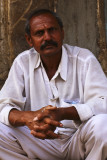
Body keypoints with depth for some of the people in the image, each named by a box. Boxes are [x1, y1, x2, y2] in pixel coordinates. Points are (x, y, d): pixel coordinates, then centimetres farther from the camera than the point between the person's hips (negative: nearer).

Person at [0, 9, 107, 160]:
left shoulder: (84, 59, -6)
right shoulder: (23, 62, 1)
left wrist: (62, 113, -35)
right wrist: (28, 117, -31)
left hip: (78, 140, -1)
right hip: (41, 142, 2)